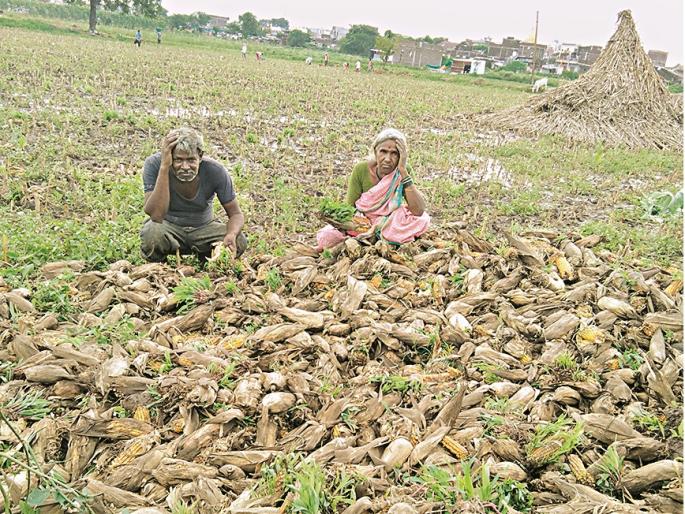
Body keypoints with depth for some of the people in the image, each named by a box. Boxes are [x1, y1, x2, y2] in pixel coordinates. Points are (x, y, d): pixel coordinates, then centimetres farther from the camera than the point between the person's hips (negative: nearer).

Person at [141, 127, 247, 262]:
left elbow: (236, 214, -12)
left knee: (239, 242, -25)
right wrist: (164, 167, -40)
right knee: (152, 233, -35)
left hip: (203, 227, 2)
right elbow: (156, 215, -34)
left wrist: (231, 235, -36)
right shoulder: (154, 164, -24)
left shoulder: (215, 171, -20)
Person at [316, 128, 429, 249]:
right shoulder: (361, 170, -19)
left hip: (391, 222, 0)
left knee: (423, 219, -29)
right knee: (325, 236, -26)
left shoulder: (403, 172, -18)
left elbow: (419, 211, -31)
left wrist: (403, 172, -34)